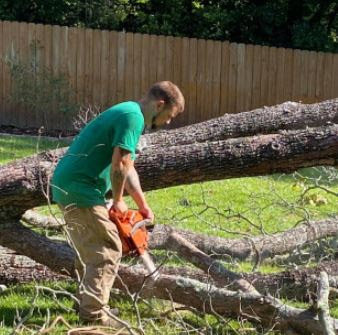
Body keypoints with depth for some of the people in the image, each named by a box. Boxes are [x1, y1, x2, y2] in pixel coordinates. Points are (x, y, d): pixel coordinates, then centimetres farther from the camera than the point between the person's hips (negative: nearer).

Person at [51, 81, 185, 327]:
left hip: (67, 185, 10)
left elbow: (127, 167, 23)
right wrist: (118, 201, -6)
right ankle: (93, 313, -5)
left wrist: (143, 205, 24)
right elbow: (119, 165, -22)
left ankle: (87, 301, 31)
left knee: (90, 248, 22)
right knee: (107, 250, -6)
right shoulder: (133, 117, -14)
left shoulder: (126, 113, 18)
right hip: (80, 189, -10)